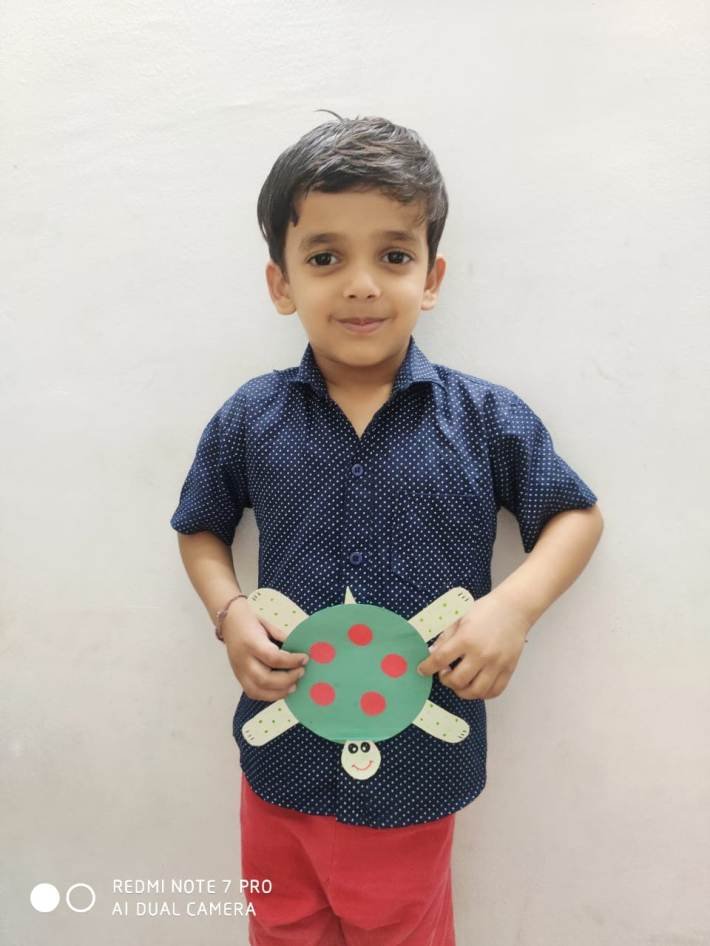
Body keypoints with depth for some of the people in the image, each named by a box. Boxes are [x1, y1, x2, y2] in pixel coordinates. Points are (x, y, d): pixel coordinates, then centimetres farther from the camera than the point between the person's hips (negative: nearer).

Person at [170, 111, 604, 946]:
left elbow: (576, 514, 0)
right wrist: (229, 613, -10)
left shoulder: (486, 419, -12)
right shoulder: (249, 421, -8)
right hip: (282, 759, 2)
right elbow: (200, 527, 8)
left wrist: (517, 604, -17)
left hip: (418, 765, -1)